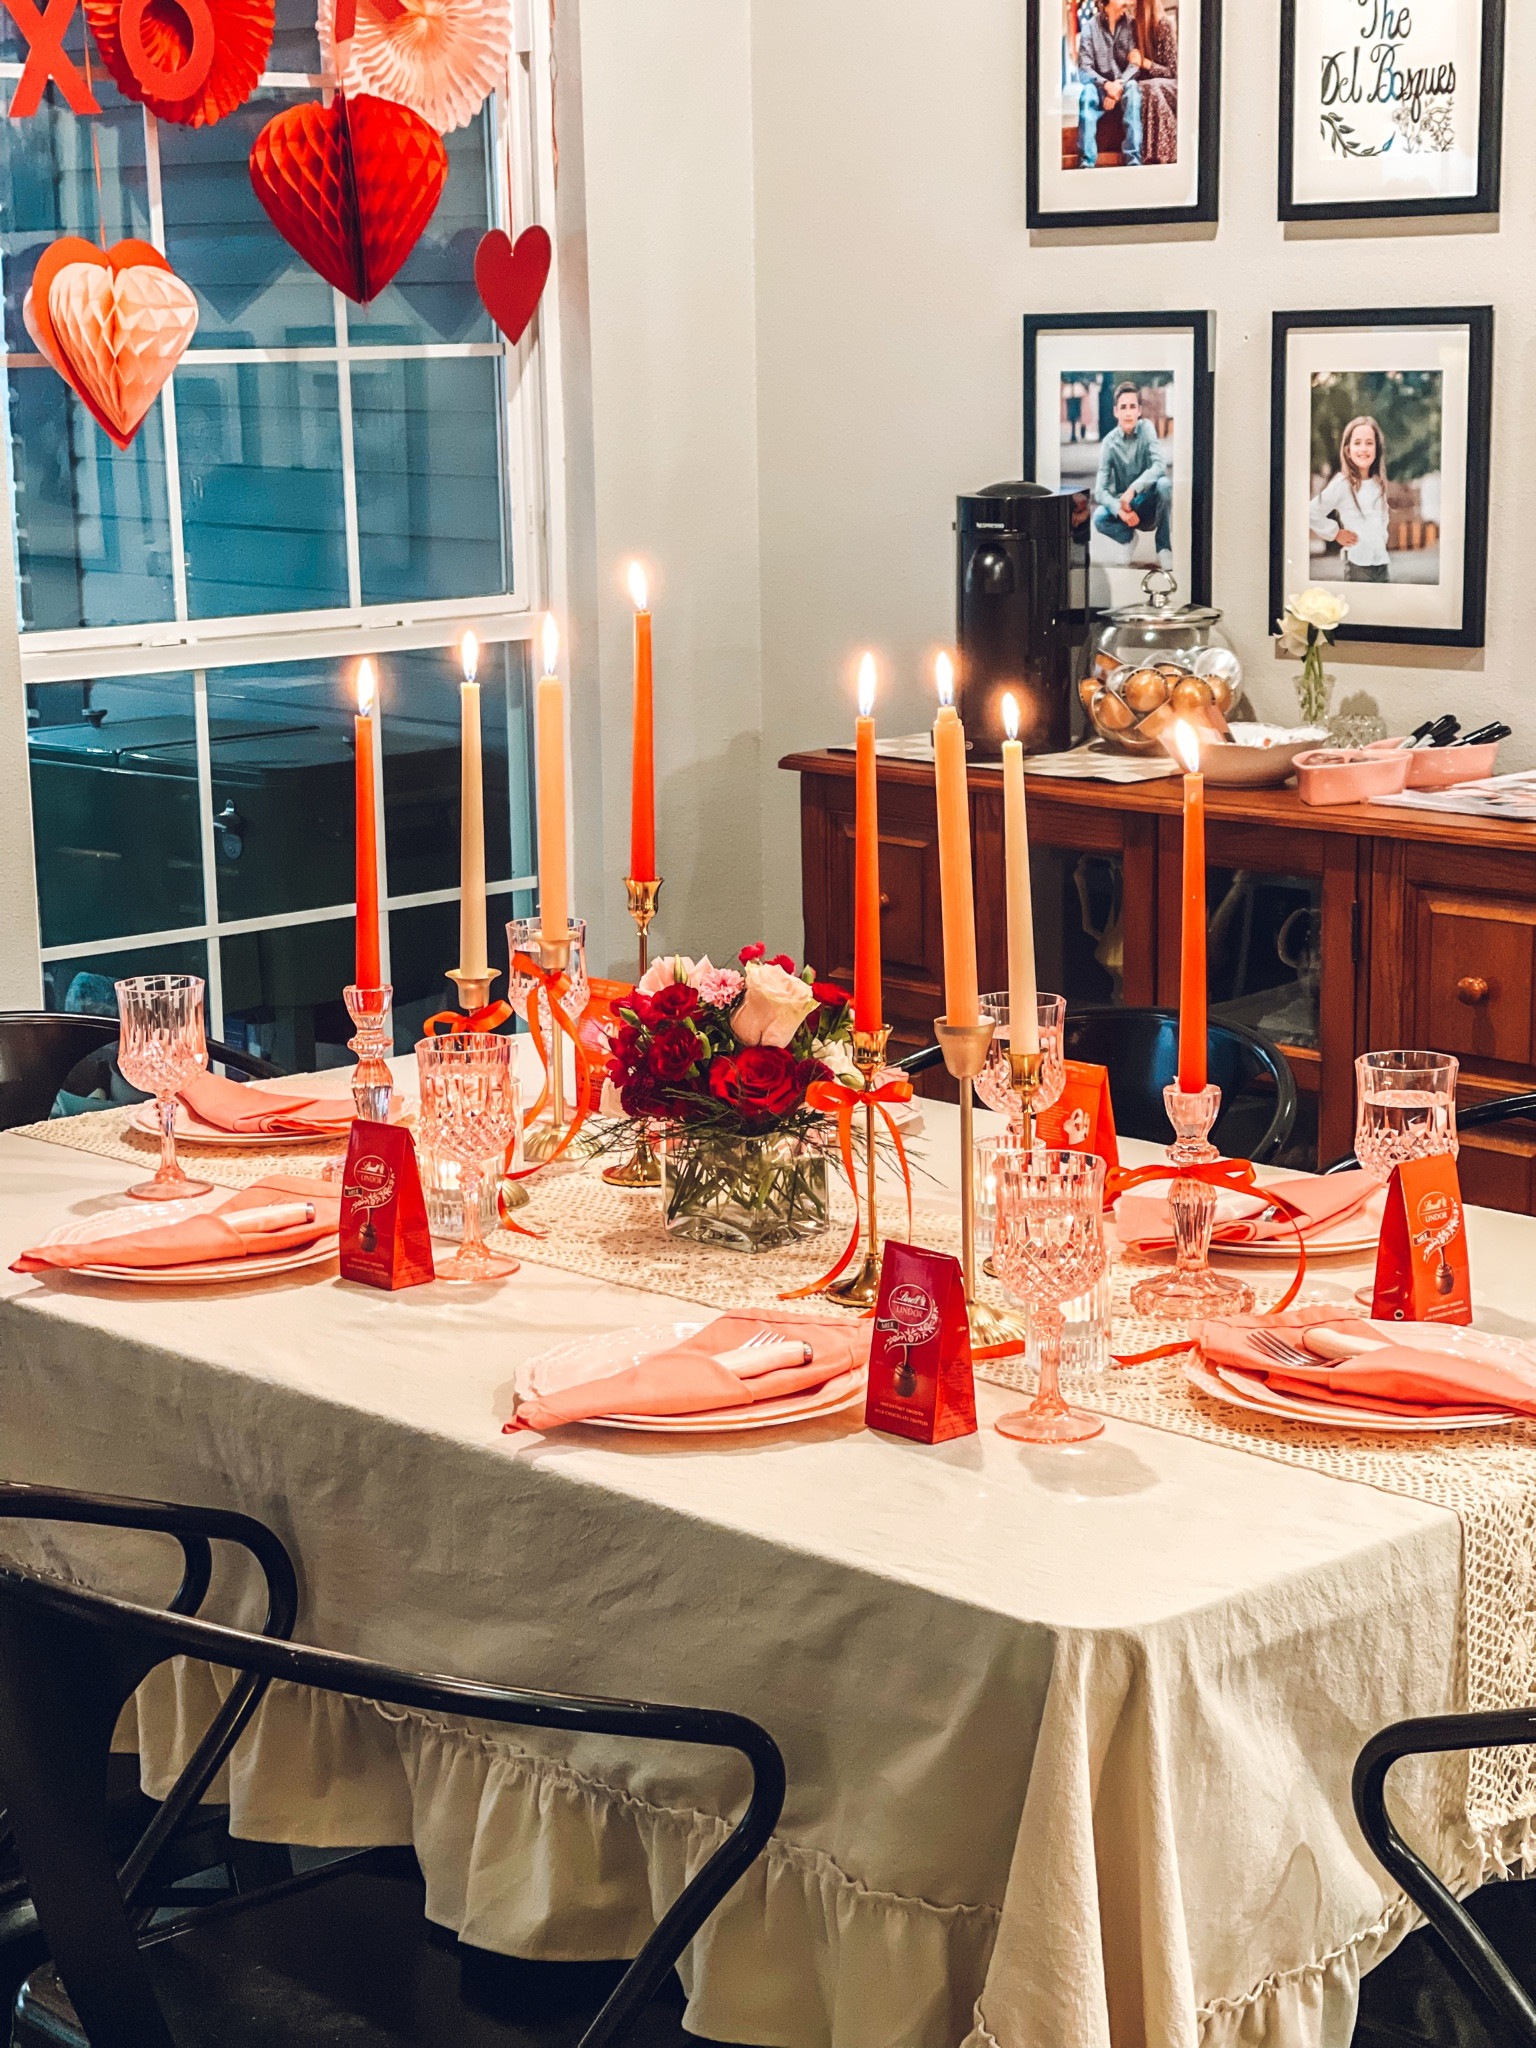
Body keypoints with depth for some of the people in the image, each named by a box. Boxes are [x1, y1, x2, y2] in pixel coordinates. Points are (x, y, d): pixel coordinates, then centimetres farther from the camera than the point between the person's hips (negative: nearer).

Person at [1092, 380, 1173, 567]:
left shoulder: (1146, 429, -10)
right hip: (1122, 504, 0)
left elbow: (1160, 466, -23)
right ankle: (1129, 537, 4)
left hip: (1148, 505, 0)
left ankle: (1164, 548, -16)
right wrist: (1120, 510, -35)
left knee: (1164, 484, -32)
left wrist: (1133, 489, -36)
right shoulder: (1109, 443, -10)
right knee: (1099, 518, -30)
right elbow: (1100, 491, -16)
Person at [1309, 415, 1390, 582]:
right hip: (1357, 564, -6)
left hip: (1382, 562, 6)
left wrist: (1381, 536, 15)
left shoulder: (1379, 483, 11)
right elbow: (1312, 513, -12)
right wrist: (1336, 533, -6)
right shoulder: (1342, 484, -9)